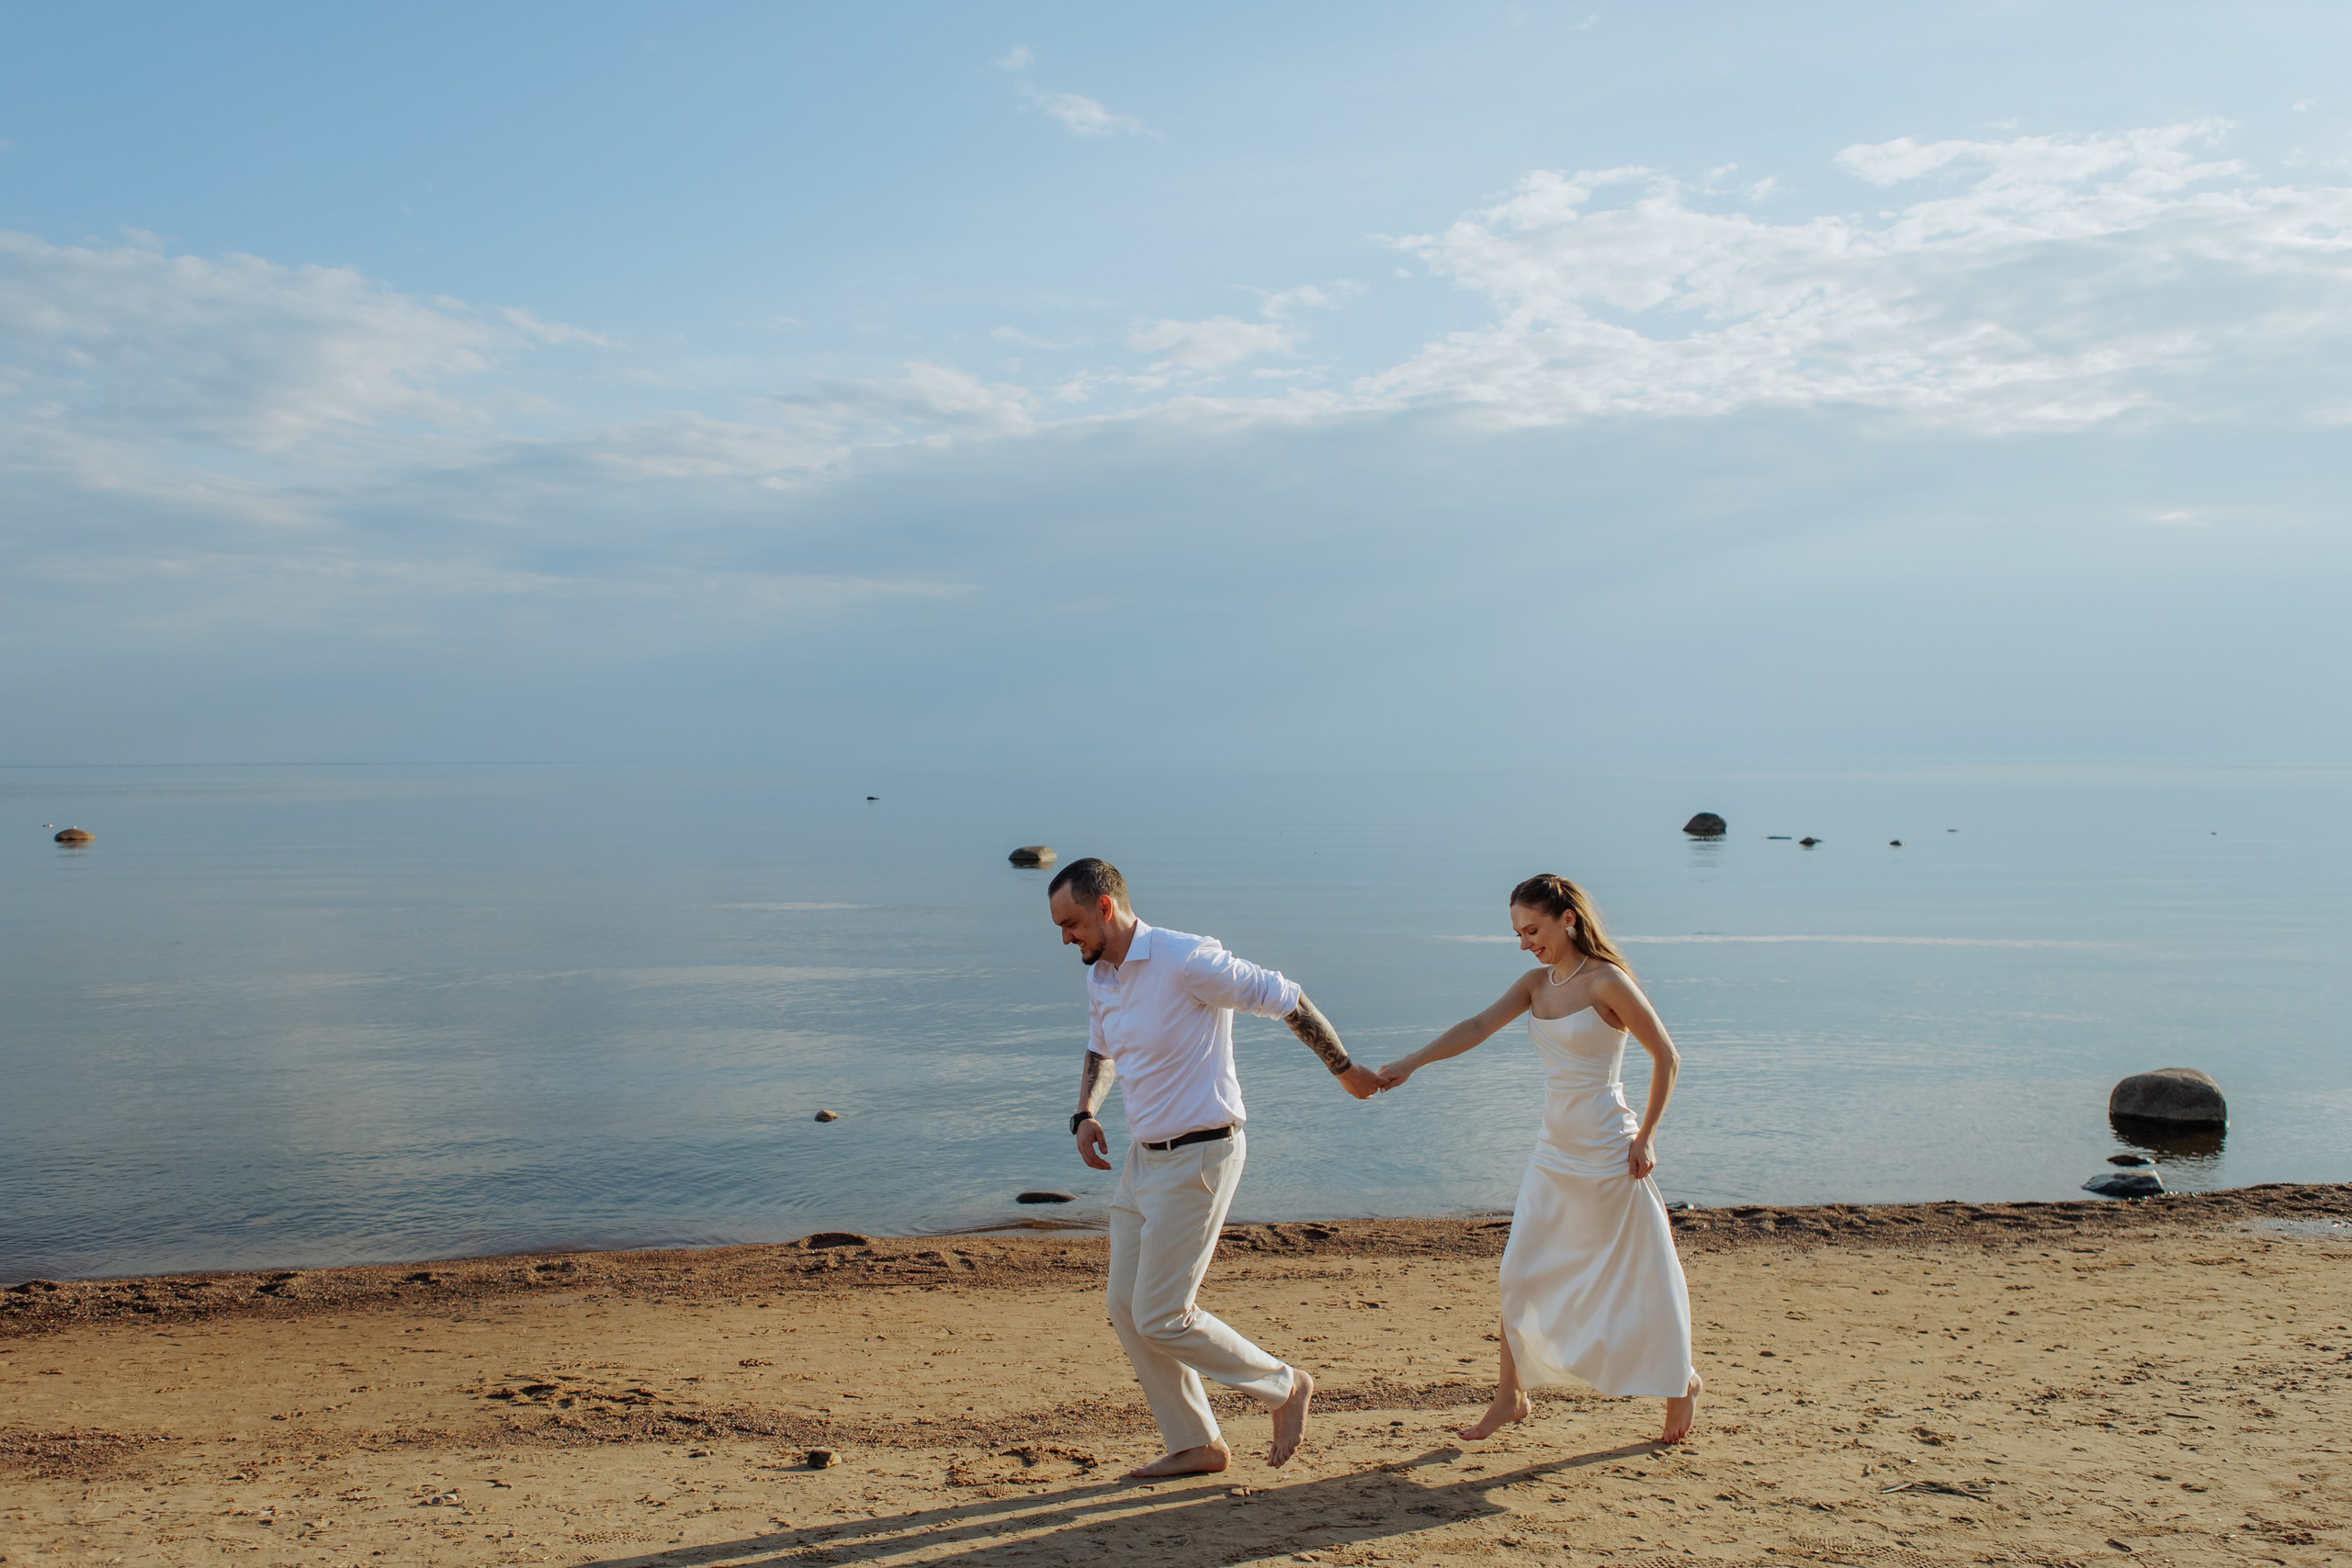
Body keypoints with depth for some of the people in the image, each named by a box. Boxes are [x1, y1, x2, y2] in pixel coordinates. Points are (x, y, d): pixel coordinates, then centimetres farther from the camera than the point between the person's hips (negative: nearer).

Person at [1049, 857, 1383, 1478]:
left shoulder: (1187, 961, -20)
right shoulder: (1100, 979, 7)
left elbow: (1287, 1000, -13)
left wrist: (1346, 1071, -2)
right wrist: (1085, 1114, 9)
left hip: (1198, 1158, -9)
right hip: (1144, 1156, 9)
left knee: (1161, 1317, -7)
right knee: (1127, 1308, 8)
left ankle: (1285, 1387, 14)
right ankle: (1195, 1445, 21)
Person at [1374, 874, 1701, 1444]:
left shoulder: (1607, 982, -14)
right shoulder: (1536, 983, 5)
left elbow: (1666, 1057, -9)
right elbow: (1479, 1025, -5)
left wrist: (1646, 1136, -10)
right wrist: (1410, 1063, -17)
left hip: (1607, 1153, -6)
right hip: (1554, 1151, 7)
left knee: (1638, 1274, 8)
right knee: (1521, 1273, 6)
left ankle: (1682, 1381, 30)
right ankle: (1510, 1396, 19)